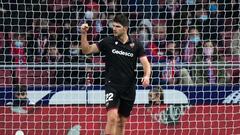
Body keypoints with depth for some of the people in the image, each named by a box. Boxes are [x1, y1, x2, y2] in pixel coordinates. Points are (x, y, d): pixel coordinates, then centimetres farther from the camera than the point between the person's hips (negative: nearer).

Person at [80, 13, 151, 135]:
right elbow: (86, 50, 0)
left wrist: (146, 76, -23)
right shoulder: (108, 42, -1)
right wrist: (84, 34, -15)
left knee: (121, 122, 10)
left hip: (129, 88, 2)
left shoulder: (136, 46, 2)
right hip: (112, 85, -2)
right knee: (112, 117, -21)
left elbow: (146, 63, -3)